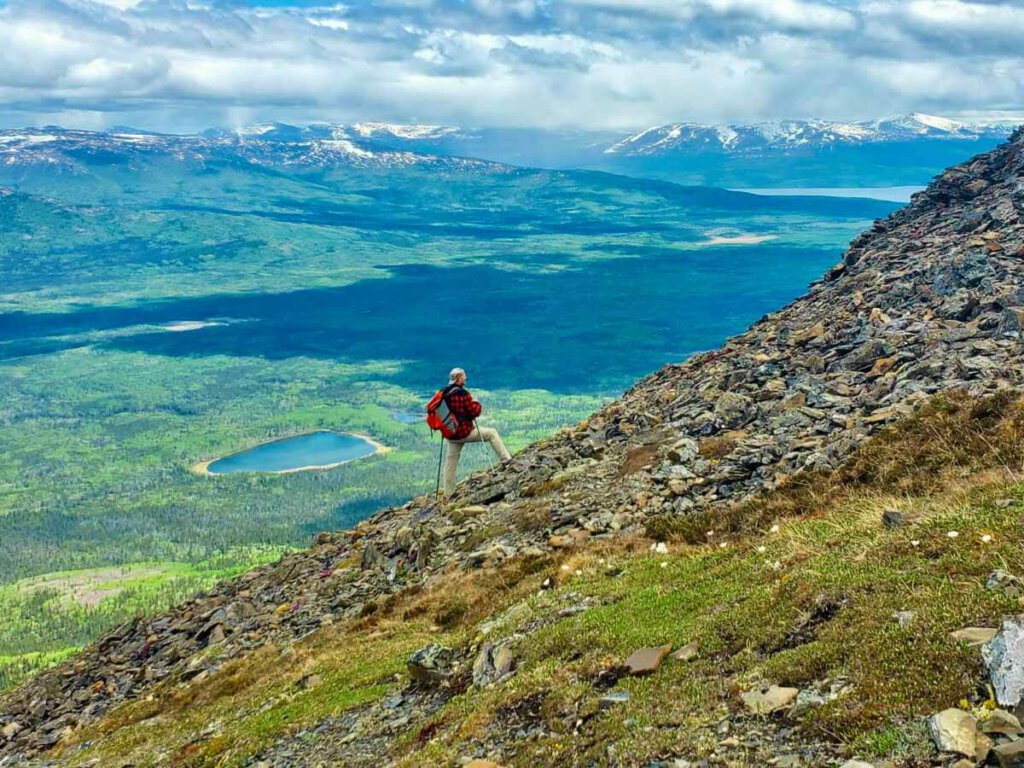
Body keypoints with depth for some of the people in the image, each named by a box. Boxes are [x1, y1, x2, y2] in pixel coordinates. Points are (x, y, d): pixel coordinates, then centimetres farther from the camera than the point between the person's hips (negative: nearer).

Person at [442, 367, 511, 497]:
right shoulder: (462, 394, -18)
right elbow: (475, 411, -15)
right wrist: (477, 405, 7)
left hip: (450, 434, 7)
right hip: (464, 432, -7)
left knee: (450, 462, 11)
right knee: (492, 433, 8)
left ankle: (448, 494, 14)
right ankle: (506, 459, 7)